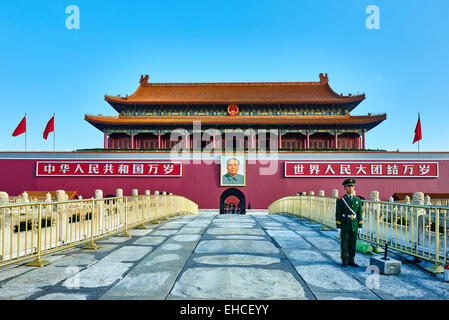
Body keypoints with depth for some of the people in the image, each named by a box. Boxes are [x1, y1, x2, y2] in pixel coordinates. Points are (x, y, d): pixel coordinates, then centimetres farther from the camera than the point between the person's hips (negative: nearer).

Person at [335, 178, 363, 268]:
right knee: (344, 244, 3)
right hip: (344, 226, -3)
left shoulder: (358, 200, 5)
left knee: (353, 244, 8)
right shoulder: (340, 200, -6)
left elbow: (359, 214, 7)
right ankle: (344, 261, 14)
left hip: (354, 226, 3)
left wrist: (360, 227, 4)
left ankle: (351, 260, 19)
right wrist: (338, 227, -9)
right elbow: (338, 214, -6)